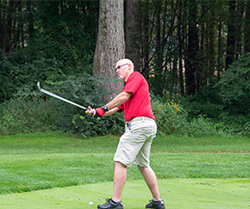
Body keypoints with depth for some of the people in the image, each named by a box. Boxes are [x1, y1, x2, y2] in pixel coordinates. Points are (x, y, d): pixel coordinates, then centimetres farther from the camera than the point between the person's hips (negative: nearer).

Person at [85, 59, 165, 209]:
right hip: (148, 125, 10)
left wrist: (103, 108, -7)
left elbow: (125, 96, -11)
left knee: (120, 161, -12)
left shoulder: (136, 76, 2)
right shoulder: (128, 86, 29)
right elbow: (117, 108, 24)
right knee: (143, 165, 15)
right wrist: (96, 113, 13)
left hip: (140, 122, -10)